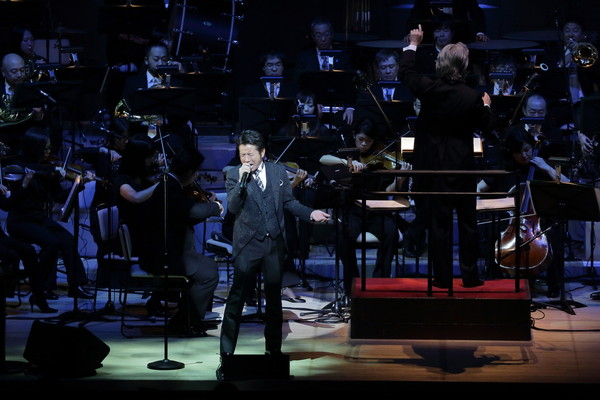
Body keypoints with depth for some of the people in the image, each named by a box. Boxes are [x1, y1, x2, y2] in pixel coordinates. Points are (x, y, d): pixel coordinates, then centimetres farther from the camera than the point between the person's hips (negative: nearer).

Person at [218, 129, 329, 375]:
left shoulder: (279, 172, 5)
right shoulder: (234, 175, -2)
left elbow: (289, 202, 10)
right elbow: (233, 207, -15)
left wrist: (310, 214, -4)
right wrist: (242, 179, -23)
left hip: (274, 243, 3)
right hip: (247, 244, -3)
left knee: (274, 297, 11)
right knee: (237, 298, -5)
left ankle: (273, 349, 24)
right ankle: (226, 353, -2)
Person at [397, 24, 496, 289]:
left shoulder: (429, 89, -10)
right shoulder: (473, 98, -15)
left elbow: (405, 73, 10)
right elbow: (488, 128, -1)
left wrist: (413, 45, 21)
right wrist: (487, 106, 18)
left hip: (434, 167, 1)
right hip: (462, 167, -1)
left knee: (439, 222, 5)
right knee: (467, 222, 10)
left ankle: (443, 277, 9)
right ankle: (470, 276, 14)